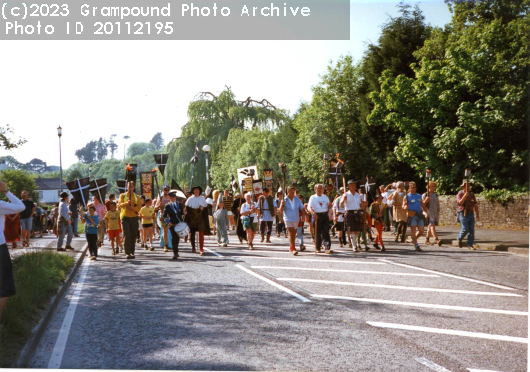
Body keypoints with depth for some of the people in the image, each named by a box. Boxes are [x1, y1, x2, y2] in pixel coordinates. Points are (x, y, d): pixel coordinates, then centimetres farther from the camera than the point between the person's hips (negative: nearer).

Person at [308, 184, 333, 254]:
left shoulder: (325, 197, 16)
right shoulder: (312, 197, 1)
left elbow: (329, 206, 27)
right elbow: (309, 207, -12)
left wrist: (330, 205, 4)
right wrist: (313, 213, -29)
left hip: (325, 216, 3)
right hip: (317, 216, -3)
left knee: (326, 232, -7)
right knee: (318, 233, 3)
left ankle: (327, 248, -13)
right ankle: (317, 248, 17)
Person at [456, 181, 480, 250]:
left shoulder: (472, 195, 12)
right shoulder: (460, 194, -3)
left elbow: (475, 205, 16)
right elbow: (460, 203, -19)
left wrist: (477, 215, 12)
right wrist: (465, 195, -23)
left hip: (471, 214, 5)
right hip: (463, 214, -5)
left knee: (471, 230, -2)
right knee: (465, 229, -11)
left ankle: (470, 245, 3)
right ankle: (459, 238, 18)